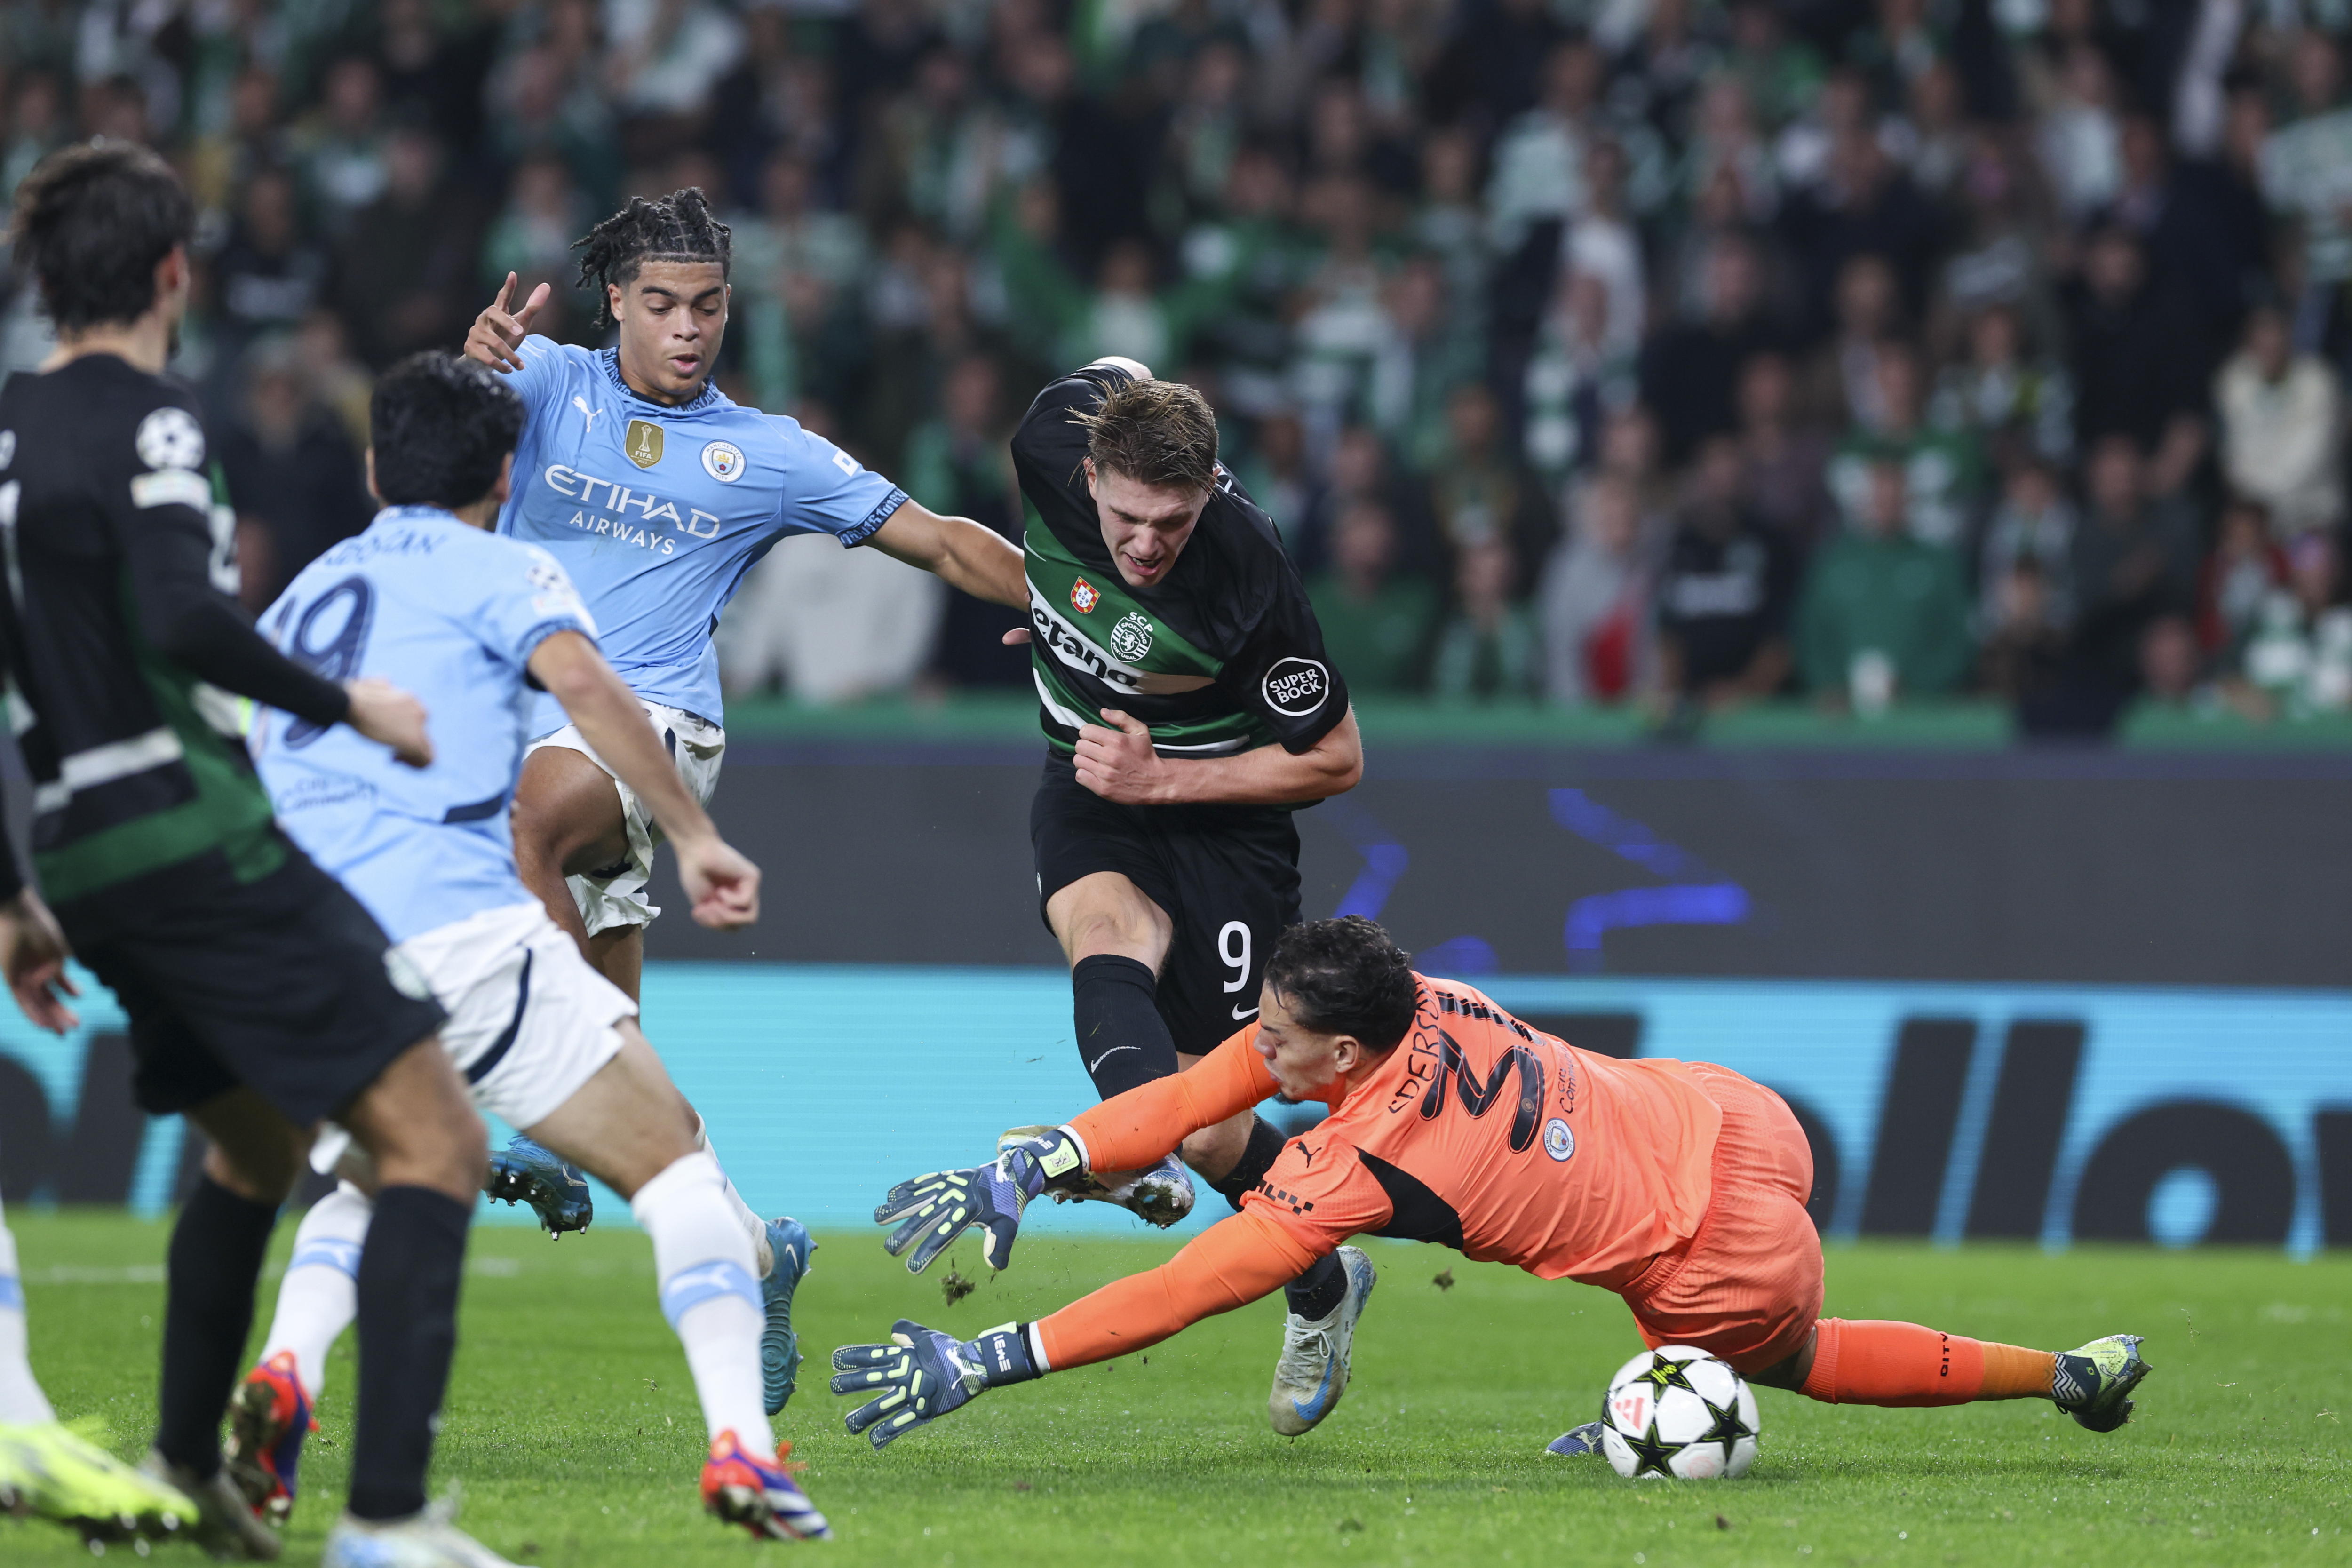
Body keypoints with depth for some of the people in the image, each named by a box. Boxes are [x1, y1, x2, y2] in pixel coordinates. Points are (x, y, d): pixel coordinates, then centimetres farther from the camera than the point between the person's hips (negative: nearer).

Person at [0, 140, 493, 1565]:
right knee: (434, 1141, -10)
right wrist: (344, 704, -13)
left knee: (256, 1146, 29)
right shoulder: (145, 420, -10)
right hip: (199, 843, -9)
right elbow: (180, 617, -25)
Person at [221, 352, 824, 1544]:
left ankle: (282, 1374, 0)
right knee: (671, 1161, 5)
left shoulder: (307, 592, 27)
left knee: (367, 1184, 31)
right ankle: (741, 1451, -12)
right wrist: (696, 838, -11)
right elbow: (579, 680, -11)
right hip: (455, 924, -6)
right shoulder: (495, 571, 9)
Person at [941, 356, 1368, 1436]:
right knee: (1104, 926, -33)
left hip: (1221, 816, -4)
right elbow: (1114, 375, 8)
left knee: (1211, 1124, -4)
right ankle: (1142, 1159, -57)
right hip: (1089, 799, 4)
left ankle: (1321, 1290, 24)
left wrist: (1161, 780, -25)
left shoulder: (1248, 579, -30)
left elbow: (1334, 760, -17)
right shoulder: (1058, 443, -20)